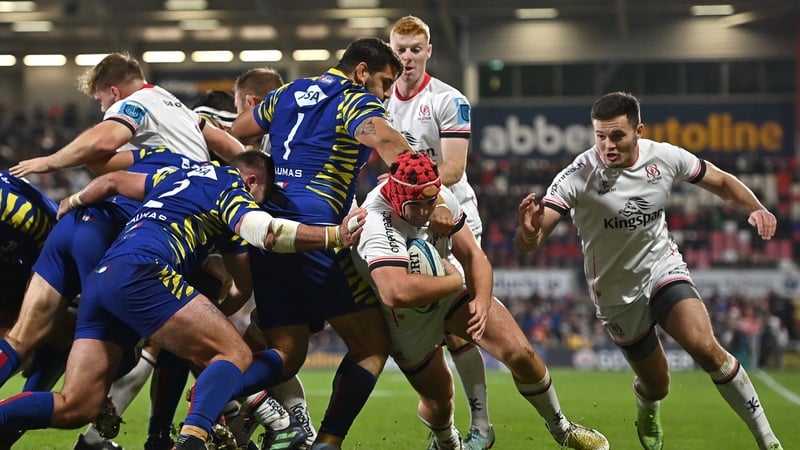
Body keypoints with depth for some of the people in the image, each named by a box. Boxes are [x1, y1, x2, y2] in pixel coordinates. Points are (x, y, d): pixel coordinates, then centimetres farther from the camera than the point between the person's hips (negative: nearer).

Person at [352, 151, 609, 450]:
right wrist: (454, 279, -36)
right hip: (408, 320, -4)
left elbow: (473, 256, -8)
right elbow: (395, 292, -54)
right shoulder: (378, 225, -39)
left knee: (520, 354, -6)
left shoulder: (442, 198, -17)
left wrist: (482, 300, -29)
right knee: (438, 403, 8)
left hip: (451, 292, 5)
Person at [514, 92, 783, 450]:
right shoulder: (577, 177, -25)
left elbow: (722, 182, 3)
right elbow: (528, 244, -32)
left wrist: (755, 208, -17)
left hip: (664, 268, 1)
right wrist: (529, 232, -57)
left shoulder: (665, 157, -15)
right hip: (617, 293, -1)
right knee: (656, 385, 7)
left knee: (705, 347, -24)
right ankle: (647, 411, 48)